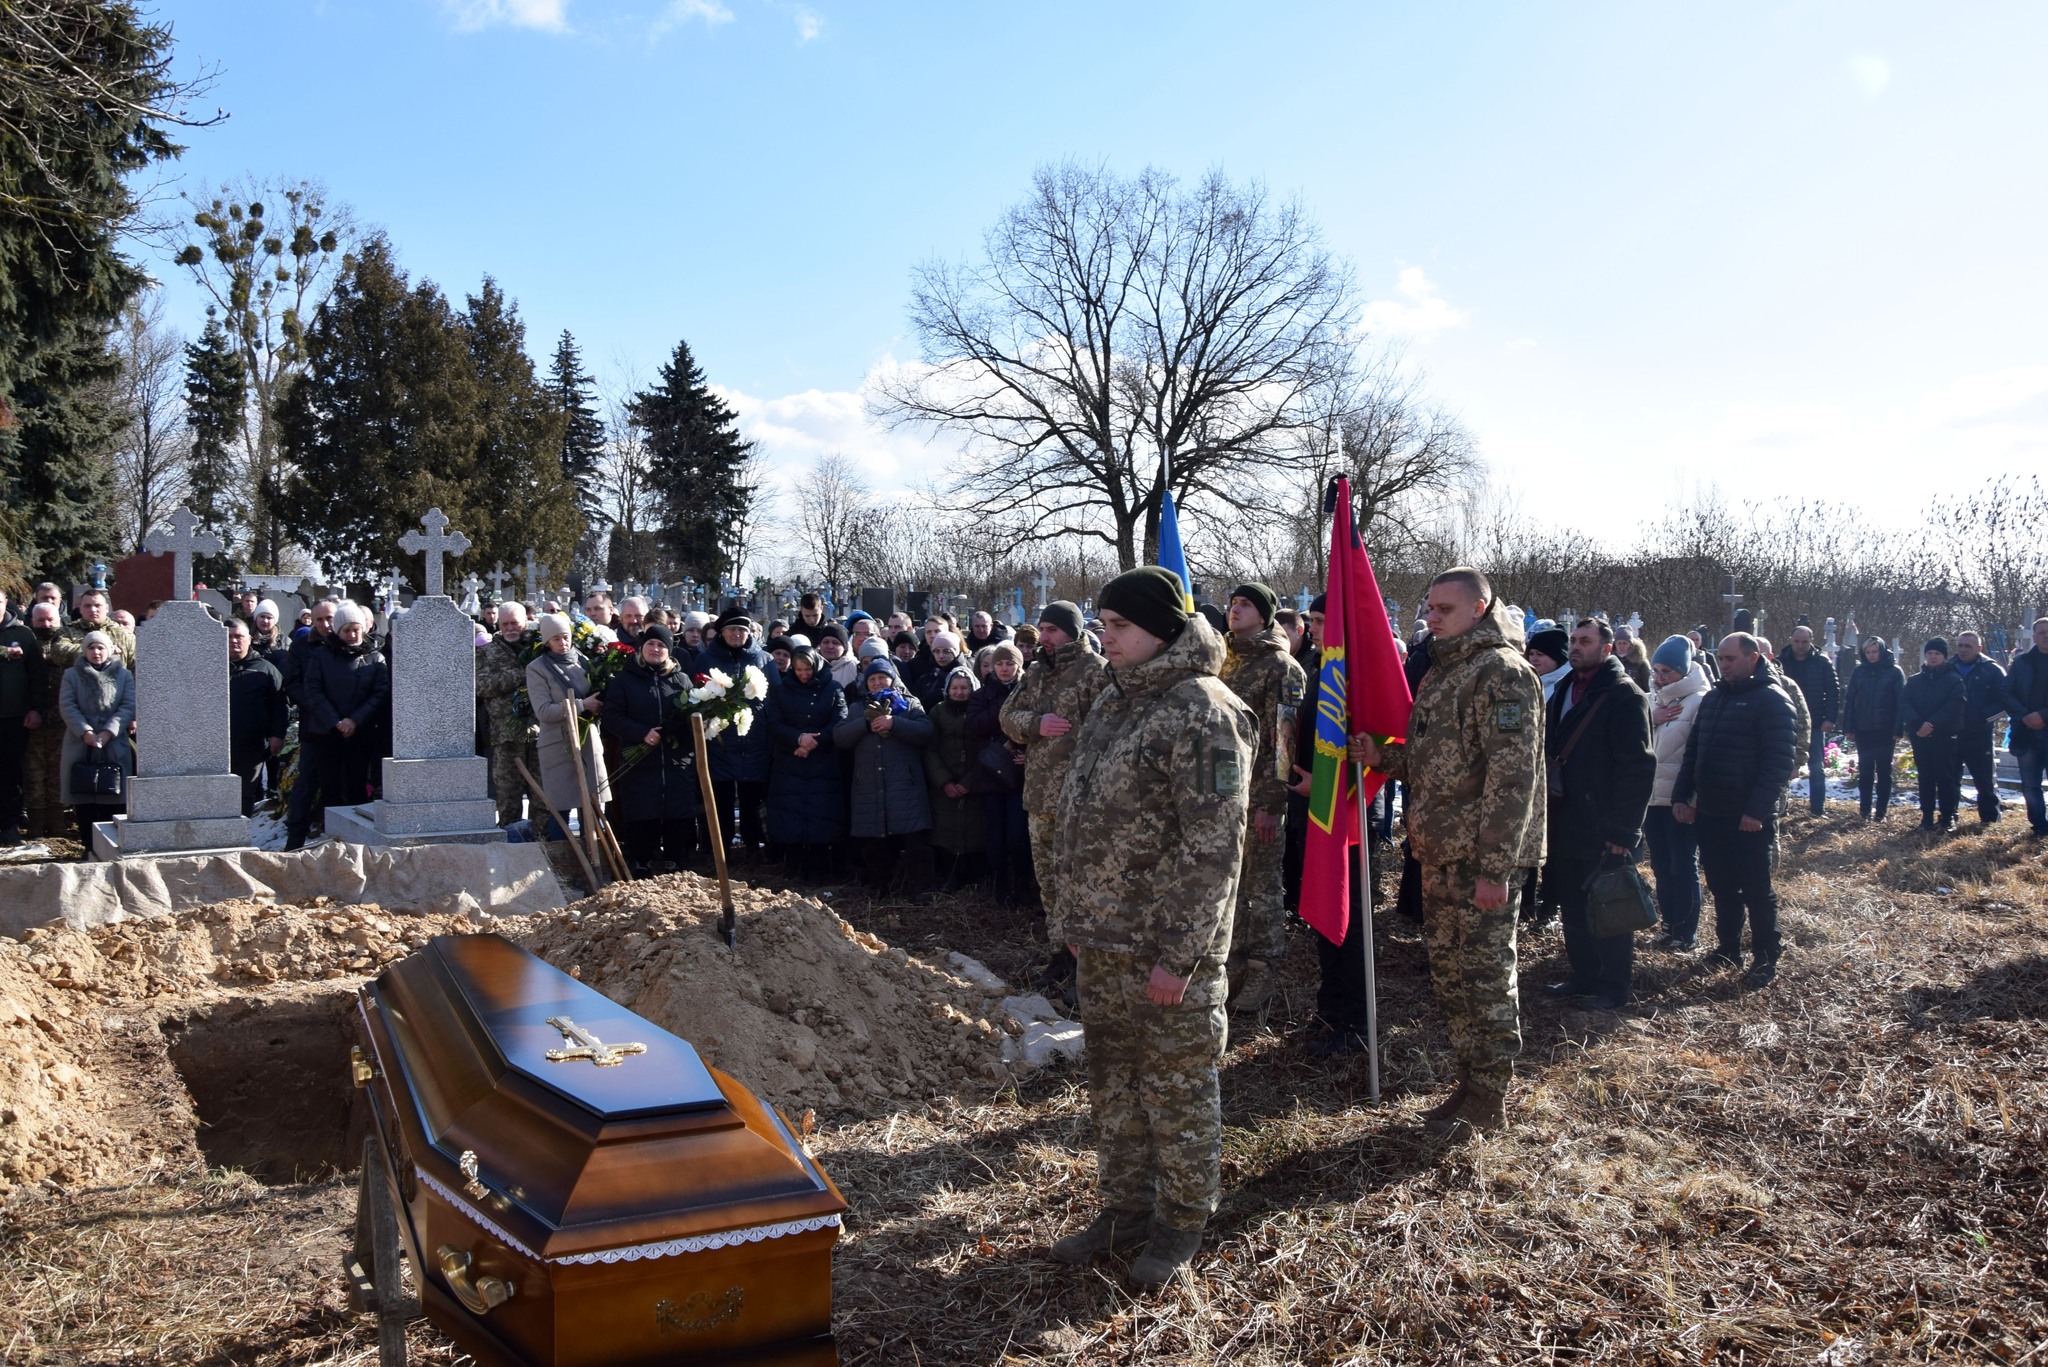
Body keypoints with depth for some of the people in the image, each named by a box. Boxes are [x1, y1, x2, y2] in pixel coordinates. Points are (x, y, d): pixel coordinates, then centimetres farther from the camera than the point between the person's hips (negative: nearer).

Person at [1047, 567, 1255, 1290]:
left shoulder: (1203, 713, -18)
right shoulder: (1113, 698, 10)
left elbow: (1212, 847, -21)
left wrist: (1179, 953, -21)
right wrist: (1072, 914, 16)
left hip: (1166, 946, -8)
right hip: (1101, 938, 9)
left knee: (1176, 1085, 7)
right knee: (1112, 1079, 19)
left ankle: (1182, 1221, 25)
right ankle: (1125, 1207, 35)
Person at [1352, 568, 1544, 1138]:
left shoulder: (1502, 672, -15)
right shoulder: (1442, 671, 17)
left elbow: (1511, 775, -20)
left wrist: (1495, 867, -23)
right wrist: (1383, 757, 6)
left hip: (1482, 860, -10)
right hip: (1442, 855, 10)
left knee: (1483, 973, 0)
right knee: (1449, 970, 16)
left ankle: (1488, 1096, 12)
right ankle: (1470, 1077, 29)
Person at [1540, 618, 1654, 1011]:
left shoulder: (1624, 695, -13)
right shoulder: (1566, 689, 12)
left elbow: (1638, 767, -17)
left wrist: (1622, 829, -20)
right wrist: (1548, 810, 12)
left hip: (1603, 830, -8)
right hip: (1567, 823, 8)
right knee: (1573, 908, 16)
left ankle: (1613, 988, 16)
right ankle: (1584, 977, 29)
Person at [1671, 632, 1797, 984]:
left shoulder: (1772, 701, -10)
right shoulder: (1714, 698, 13)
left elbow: (1780, 762, -16)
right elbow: (1693, 752, 18)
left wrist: (1758, 810, -22)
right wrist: (1681, 796, 8)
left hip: (1750, 819, -7)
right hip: (1710, 813, 7)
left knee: (1756, 891, 3)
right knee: (1721, 887, 15)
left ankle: (1765, 958, 15)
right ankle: (1728, 948, 27)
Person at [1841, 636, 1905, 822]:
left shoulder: (1894, 672, -3)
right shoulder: (1859, 671, 5)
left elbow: (1901, 701, -6)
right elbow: (1849, 699, 5)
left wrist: (1897, 729, -13)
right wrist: (1848, 726, -2)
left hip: (1885, 730, -2)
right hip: (1863, 730, 3)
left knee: (1883, 770, 6)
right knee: (1865, 771, 6)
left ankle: (1881, 811, 11)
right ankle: (1865, 810, 11)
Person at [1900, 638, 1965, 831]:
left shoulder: (1954, 679, 1)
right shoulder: (1914, 681, 11)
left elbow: (1954, 706, -11)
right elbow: (1904, 704, -1)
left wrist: (1933, 724, -21)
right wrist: (1917, 725, -18)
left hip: (1946, 736, -3)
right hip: (1920, 737, 3)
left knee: (1947, 777, -2)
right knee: (1925, 778, 7)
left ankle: (1948, 817, 5)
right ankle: (1927, 816, 12)